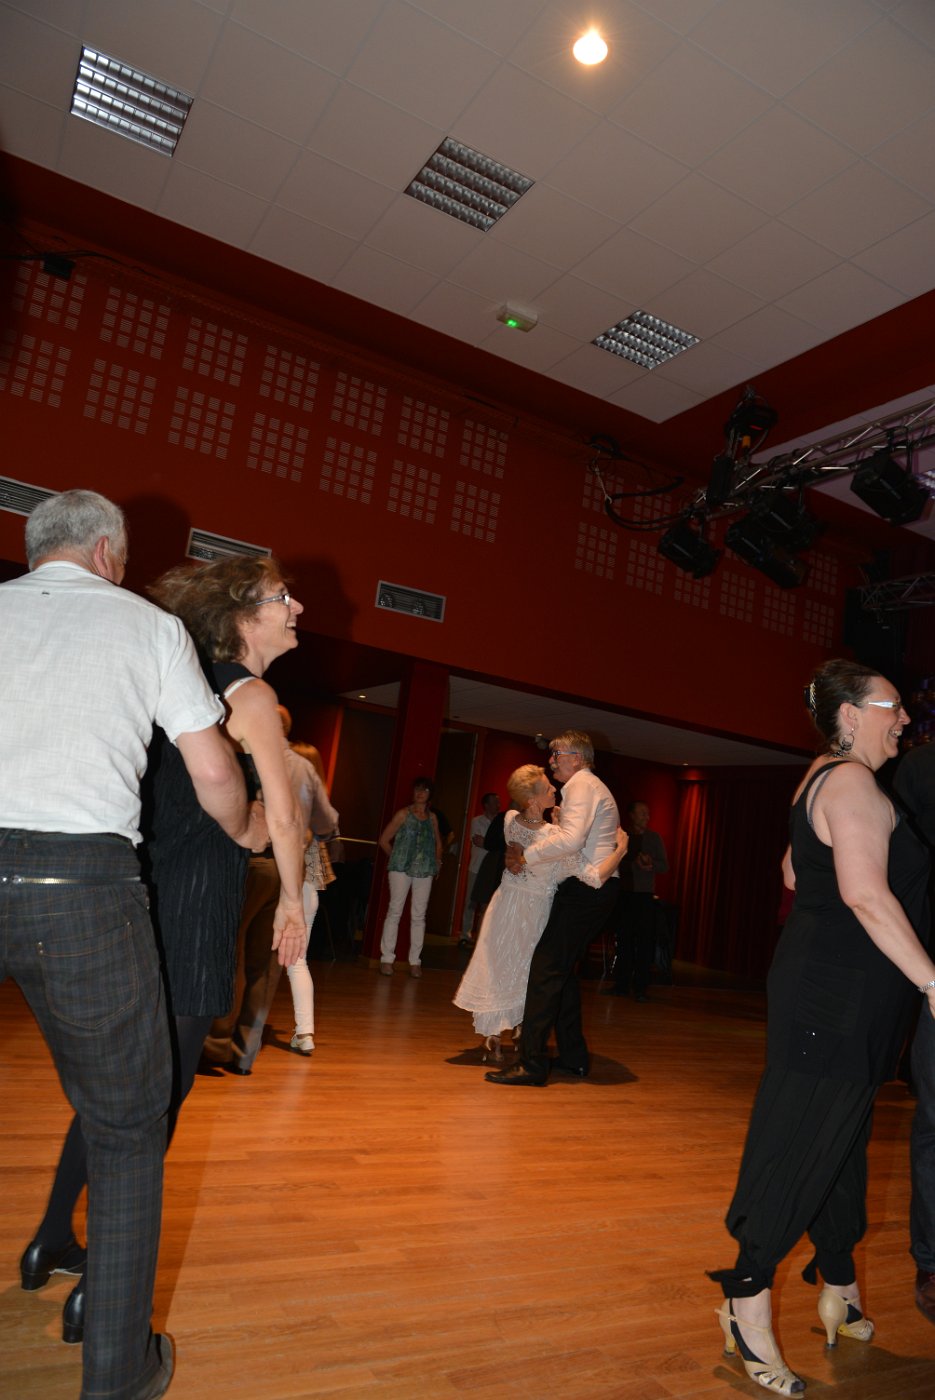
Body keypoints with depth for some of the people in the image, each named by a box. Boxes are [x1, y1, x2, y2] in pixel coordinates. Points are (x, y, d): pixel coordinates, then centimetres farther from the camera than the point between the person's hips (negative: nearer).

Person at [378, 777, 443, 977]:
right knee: (395, 911, -3)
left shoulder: (432, 817, 13)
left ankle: (415, 961, 10)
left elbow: (438, 843, 26)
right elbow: (384, 840, 1)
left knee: (419, 916, 5)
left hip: (424, 871, 4)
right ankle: (387, 958, 3)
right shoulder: (404, 814, 1)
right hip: (401, 869, -4)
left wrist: (436, 860, 13)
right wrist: (397, 857, 3)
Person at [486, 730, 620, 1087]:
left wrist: (527, 856, -13)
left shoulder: (582, 784, -8)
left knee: (546, 967, -13)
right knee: (563, 970, 15)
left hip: (585, 890, -10)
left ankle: (532, 1062, -14)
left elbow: (571, 840, -23)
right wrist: (526, 854, 4)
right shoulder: (592, 787, 24)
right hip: (595, 888, 10)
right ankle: (574, 1058, 21)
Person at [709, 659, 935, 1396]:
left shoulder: (829, 779, 16)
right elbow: (866, 893, -24)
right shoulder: (852, 781, -15)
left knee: (841, 1140, 18)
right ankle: (748, 1302, 7)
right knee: (798, 1147, -3)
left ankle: (840, 1291, 31)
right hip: (836, 996, -10)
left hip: (844, 998, 10)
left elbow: (795, 871, 24)